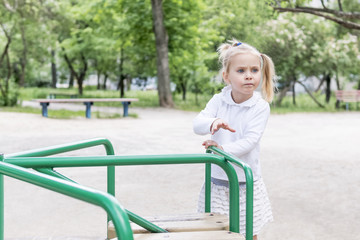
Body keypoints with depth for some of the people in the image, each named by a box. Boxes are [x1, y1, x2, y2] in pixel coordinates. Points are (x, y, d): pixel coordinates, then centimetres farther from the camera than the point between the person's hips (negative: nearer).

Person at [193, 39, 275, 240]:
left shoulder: (261, 107, -9)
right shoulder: (218, 101, -2)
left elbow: (250, 140, -18)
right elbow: (197, 124, -12)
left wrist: (223, 149, -32)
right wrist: (212, 123, -35)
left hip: (246, 185, -2)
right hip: (218, 183, 2)